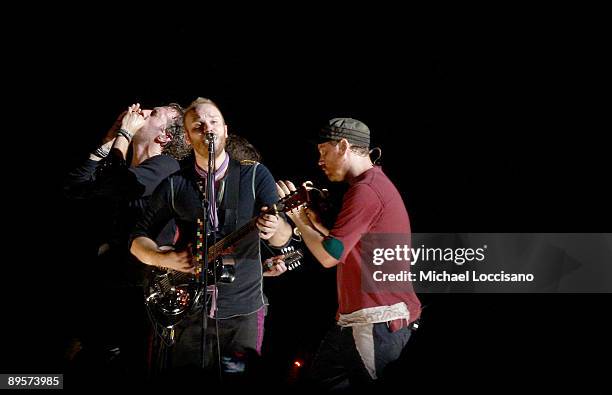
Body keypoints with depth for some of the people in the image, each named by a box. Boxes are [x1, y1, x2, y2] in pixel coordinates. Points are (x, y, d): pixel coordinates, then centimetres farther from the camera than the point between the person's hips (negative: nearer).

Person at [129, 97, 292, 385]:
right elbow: (138, 238, 7)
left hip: (244, 310, -1)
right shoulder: (175, 185, 3)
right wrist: (164, 258, -14)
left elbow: (283, 237, -6)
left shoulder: (255, 175, 1)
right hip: (190, 309, 1)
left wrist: (275, 229, -30)